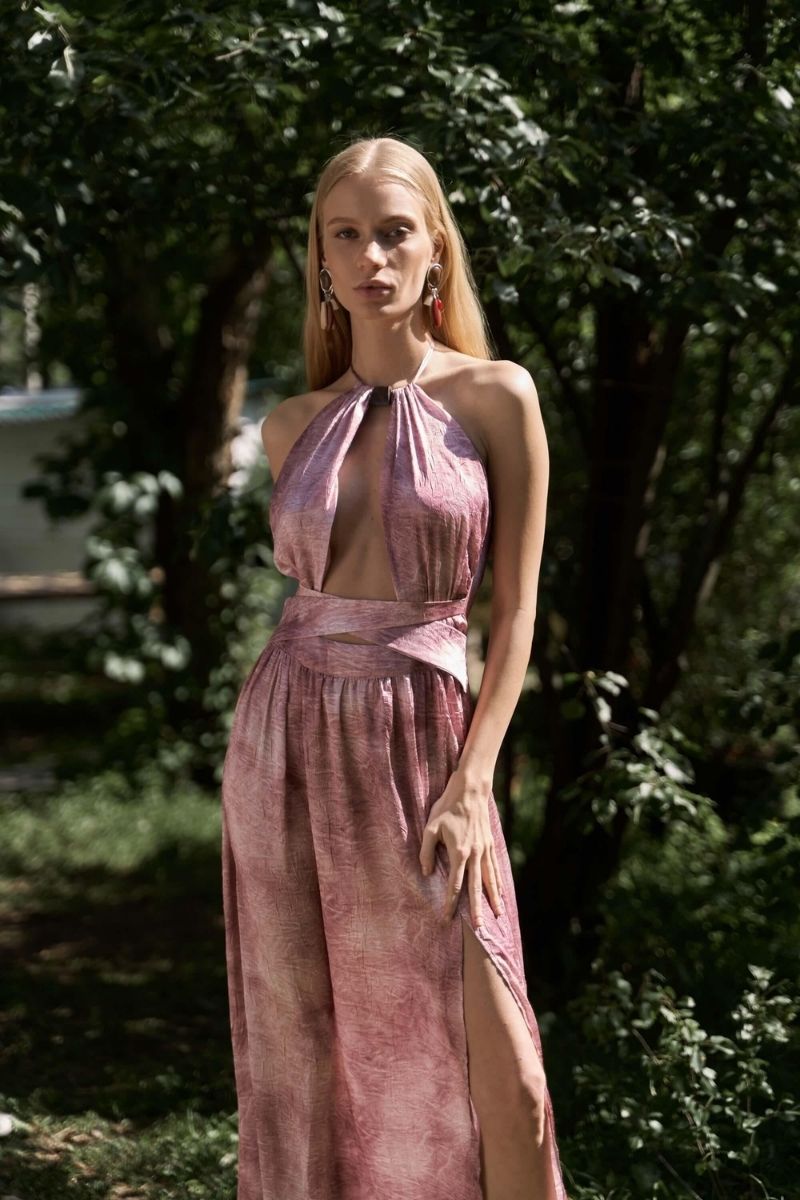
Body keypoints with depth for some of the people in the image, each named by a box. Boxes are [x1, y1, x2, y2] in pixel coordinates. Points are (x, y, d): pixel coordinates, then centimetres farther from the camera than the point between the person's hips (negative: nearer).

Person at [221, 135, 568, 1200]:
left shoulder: (495, 397, -2)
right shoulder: (292, 428, 7)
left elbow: (517, 607, -4)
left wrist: (472, 781, -12)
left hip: (426, 744, -3)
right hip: (288, 743, 3)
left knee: (481, 1052, -6)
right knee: (303, 1034, 6)